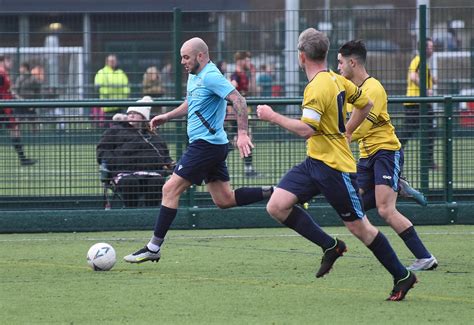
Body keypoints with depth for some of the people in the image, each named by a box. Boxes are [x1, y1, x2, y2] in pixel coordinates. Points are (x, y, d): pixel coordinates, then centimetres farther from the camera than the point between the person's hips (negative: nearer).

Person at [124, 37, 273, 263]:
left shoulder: (211, 77, -16)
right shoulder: (194, 76, 14)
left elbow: (238, 100, -25)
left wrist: (242, 133, -33)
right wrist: (167, 116, 25)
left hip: (206, 145, -10)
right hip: (215, 145, 10)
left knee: (171, 190, -8)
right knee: (225, 200, 11)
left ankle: (153, 248, -6)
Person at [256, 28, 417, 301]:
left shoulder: (317, 87, -20)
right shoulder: (337, 80, 8)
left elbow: (307, 129, -27)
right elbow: (366, 104, 20)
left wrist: (272, 116, -18)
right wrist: (346, 132, 29)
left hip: (335, 167, -9)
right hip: (314, 163, 9)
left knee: (359, 227, 0)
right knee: (277, 206, -4)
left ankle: (402, 276, 12)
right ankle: (330, 246, 3)